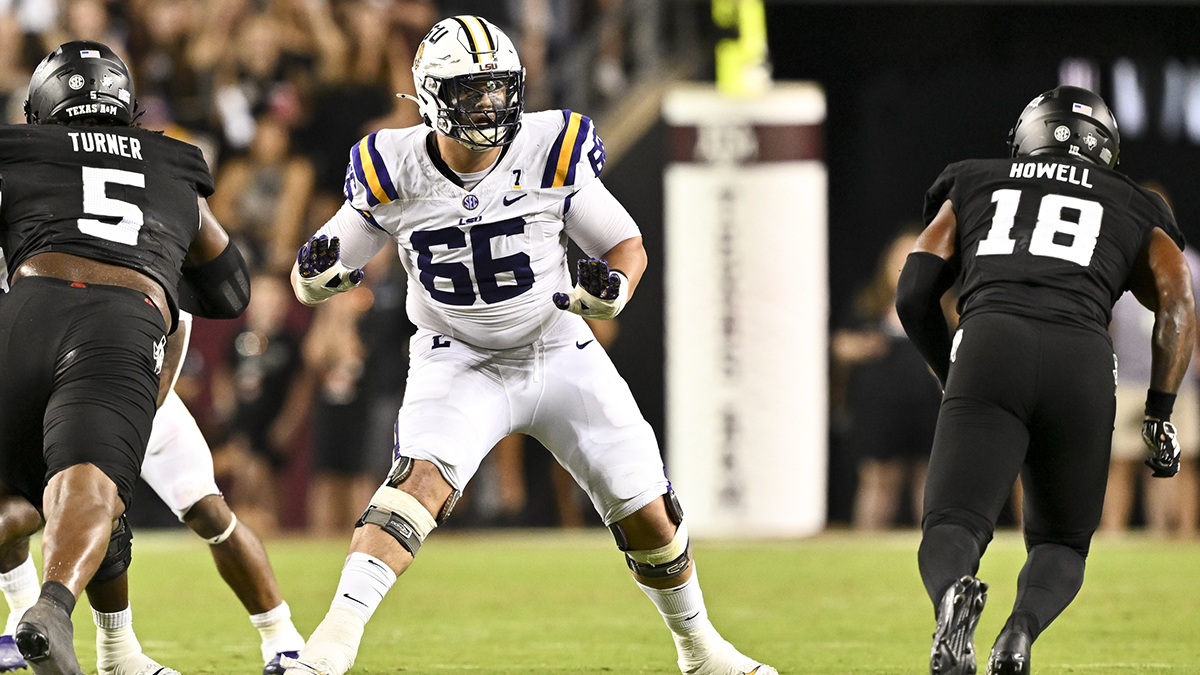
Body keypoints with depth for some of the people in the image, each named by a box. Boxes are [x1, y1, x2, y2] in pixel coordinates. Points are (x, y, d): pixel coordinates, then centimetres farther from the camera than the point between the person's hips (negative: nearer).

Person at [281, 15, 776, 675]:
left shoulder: (550, 153, -13)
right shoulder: (395, 173, -12)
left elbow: (627, 244, -1)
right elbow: (313, 285, -3)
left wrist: (611, 287, -24)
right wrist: (317, 272, -27)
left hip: (559, 354, 1)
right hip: (459, 364, -1)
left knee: (648, 515, 2)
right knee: (423, 476, -30)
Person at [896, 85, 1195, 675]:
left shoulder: (974, 185, 30)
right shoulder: (1136, 212, 30)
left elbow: (913, 297, 22)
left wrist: (953, 380, 36)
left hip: (988, 347, -1)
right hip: (1083, 362, 1)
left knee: (950, 529, -1)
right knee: (1060, 542, 17)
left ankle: (953, 593, -38)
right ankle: (1023, 627, -16)